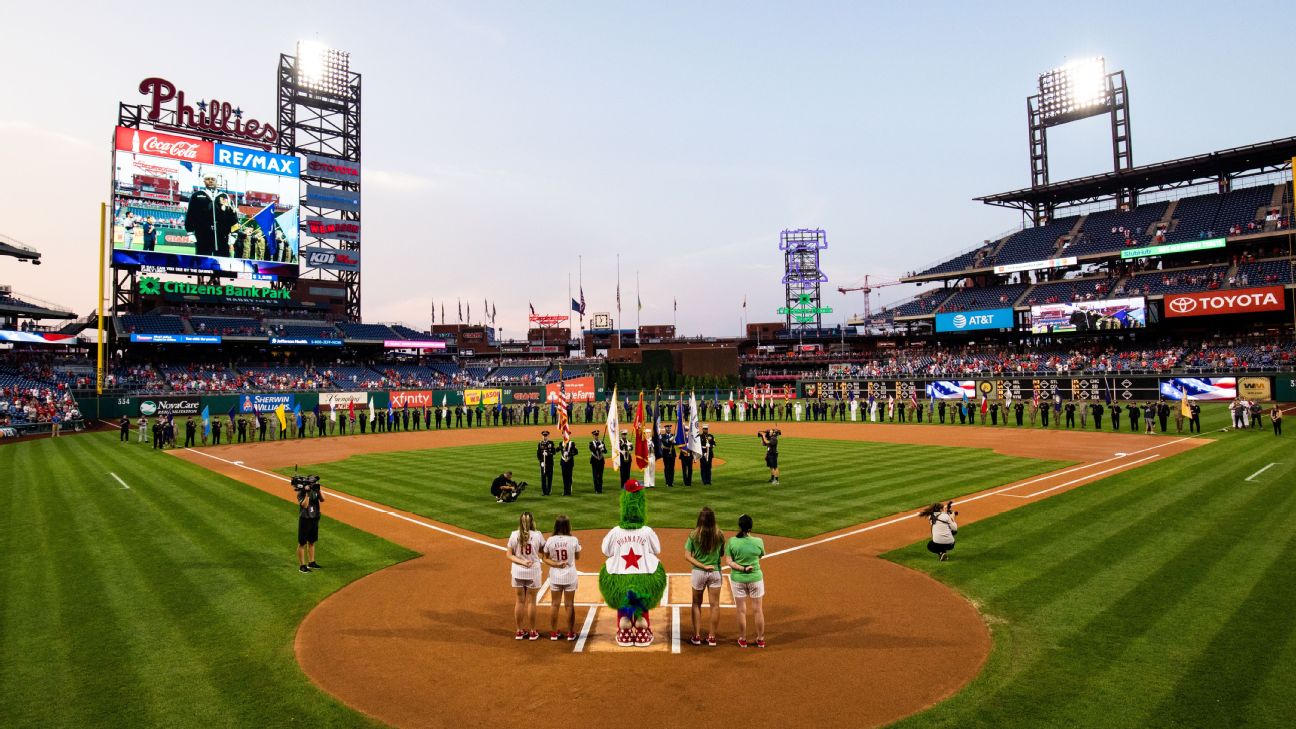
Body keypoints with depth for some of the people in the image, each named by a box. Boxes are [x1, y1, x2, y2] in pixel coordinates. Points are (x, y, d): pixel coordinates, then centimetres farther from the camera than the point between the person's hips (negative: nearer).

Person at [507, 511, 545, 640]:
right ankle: (532, 632, 17)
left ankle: (519, 631, 20)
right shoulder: (537, 535, -10)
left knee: (520, 601, 12)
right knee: (531, 601, 9)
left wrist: (522, 562, -12)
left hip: (517, 572, 2)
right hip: (533, 571, -1)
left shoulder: (514, 535, -7)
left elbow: (509, 555, -6)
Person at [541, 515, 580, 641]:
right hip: (570, 576, -1)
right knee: (569, 604, 11)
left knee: (555, 605, 14)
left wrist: (556, 564, -11)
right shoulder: (573, 540, -14)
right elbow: (577, 556, 2)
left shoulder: (550, 540, -10)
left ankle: (554, 633, 23)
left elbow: (544, 558, -5)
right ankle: (571, 633, 19)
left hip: (555, 577, 1)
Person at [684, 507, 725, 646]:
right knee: (714, 604, 10)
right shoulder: (719, 535, -8)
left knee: (697, 603, 15)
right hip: (715, 572, 0)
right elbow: (722, 553, 3)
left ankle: (696, 636, 16)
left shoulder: (694, 535, -10)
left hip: (698, 572, 0)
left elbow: (687, 556, -13)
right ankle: (712, 637, 16)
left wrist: (703, 566, -13)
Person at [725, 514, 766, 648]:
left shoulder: (732, 541, -14)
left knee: (741, 610, 13)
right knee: (758, 610, 15)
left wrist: (742, 568, -15)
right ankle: (760, 640, 26)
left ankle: (742, 639, 25)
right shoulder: (758, 541, -14)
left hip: (737, 579, 0)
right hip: (755, 578, 0)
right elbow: (761, 556, 4)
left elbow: (729, 562, -13)